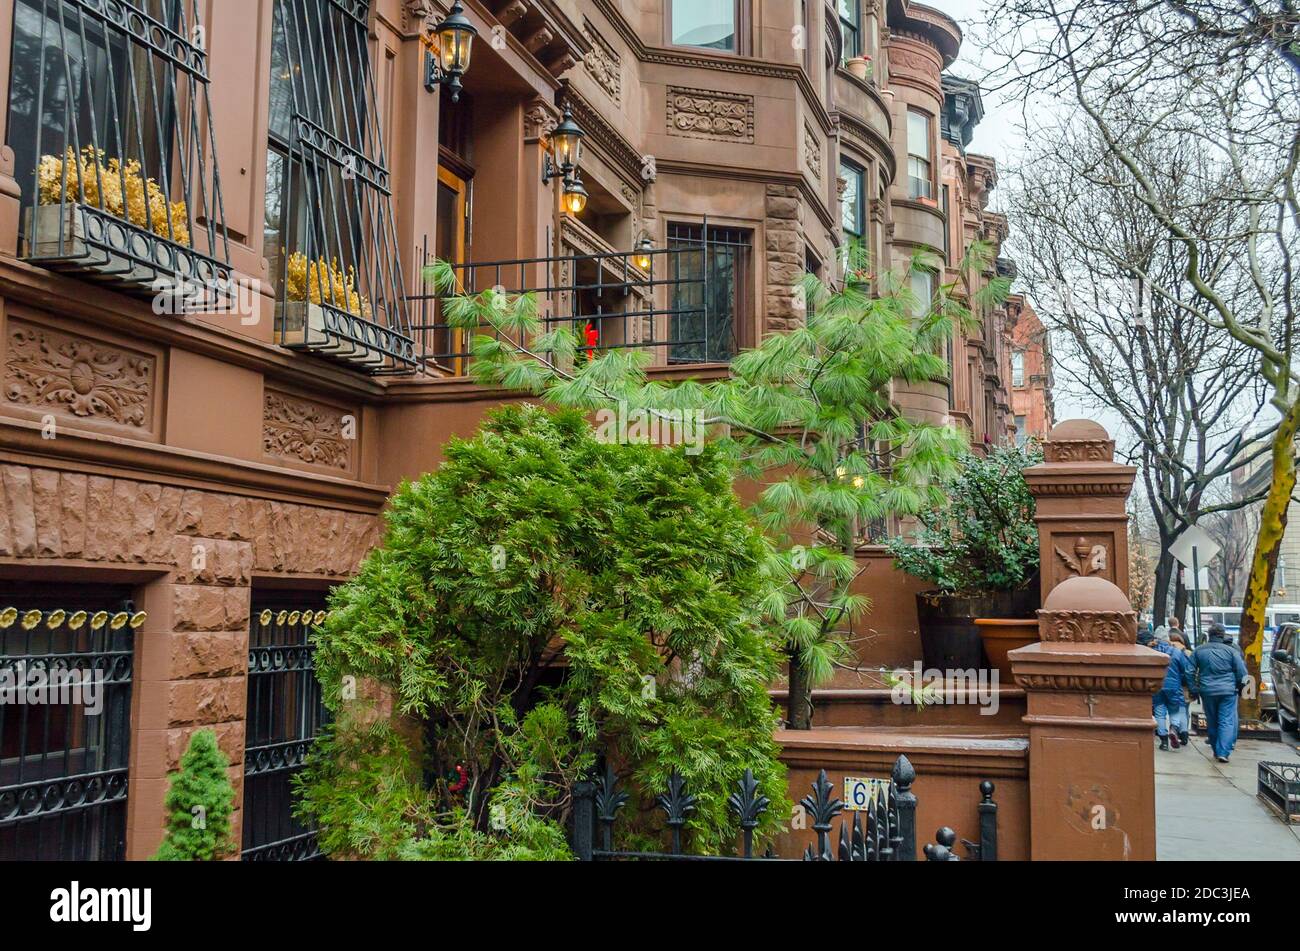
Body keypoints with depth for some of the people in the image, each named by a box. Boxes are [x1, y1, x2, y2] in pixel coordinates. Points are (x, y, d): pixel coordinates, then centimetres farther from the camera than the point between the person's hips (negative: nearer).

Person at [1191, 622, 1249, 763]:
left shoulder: (1198, 651, 4)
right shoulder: (1231, 651, -4)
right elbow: (1242, 672, -3)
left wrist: (1194, 691, 14)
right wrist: (1241, 688, 13)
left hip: (1207, 692, 3)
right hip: (1228, 691, -3)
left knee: (1212, 722, 14)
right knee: (1227, 722, -2)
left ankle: (1216, 750, 23)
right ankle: (1223, 752, -12)